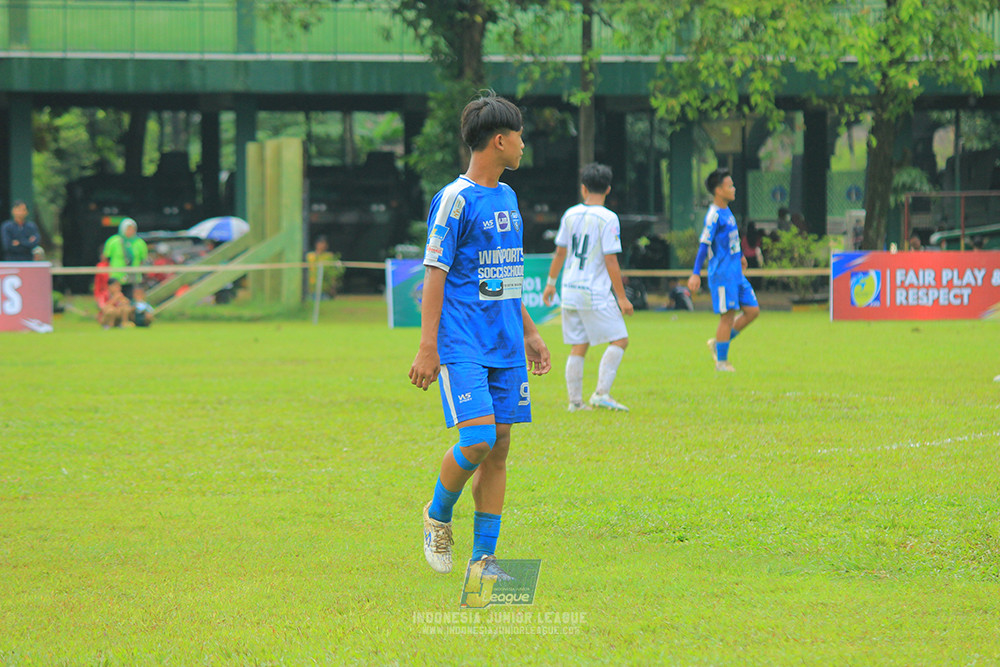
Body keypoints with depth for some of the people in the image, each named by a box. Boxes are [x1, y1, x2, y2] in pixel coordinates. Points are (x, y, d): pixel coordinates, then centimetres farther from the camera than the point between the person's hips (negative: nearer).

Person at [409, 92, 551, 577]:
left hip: (505, 346, 7)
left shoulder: (506, 197, 15)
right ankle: (438, 517, 8)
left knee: (499, 445, 4)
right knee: (478, 438, -18)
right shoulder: (455, 200, -9)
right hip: (463, 345, -7)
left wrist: (529, 333, 24)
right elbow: (435, 274, -11)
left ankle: (483, 556, 8)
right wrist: (427, 348, -15)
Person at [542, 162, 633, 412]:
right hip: (596, 293, -6)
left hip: (570, 291, 6)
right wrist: (621, 297, -7)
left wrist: (551, 283, 25)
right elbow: (610, 261, -13)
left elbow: (560, 252, 12)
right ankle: (601, 393, -9)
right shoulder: (608, 218, -11)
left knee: (578, 347, 11)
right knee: (619, 340, 1)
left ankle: (575, 400, 9)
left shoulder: (570, 215, 5)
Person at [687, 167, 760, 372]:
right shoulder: (714, 215, -15)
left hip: (736, 273, 9)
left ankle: (718, 344, 18)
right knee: (728, 315, -6)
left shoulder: (726, 211, 12)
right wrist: (695, 274, -24)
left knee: (752, 310, 8)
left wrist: (740, 255, 42)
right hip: (722, 273, -9)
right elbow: (704, 244, -20)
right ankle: (721, 361, 4)